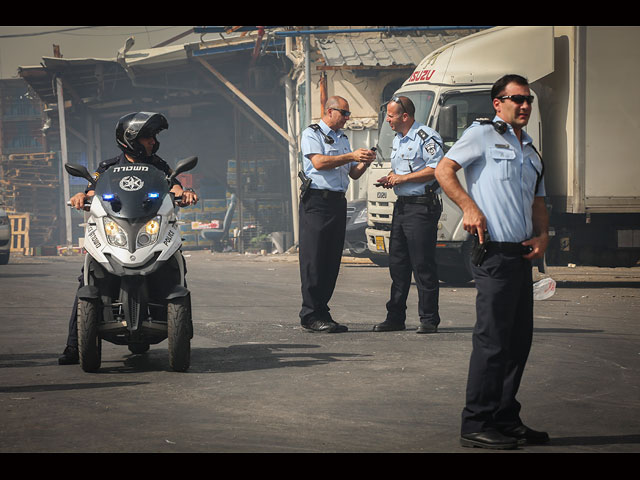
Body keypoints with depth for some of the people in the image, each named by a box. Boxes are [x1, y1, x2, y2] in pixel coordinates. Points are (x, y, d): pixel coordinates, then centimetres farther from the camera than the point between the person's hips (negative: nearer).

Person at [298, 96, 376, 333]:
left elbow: (353, 174, 21)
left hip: (338, 202, 7)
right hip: (317, 200, -7)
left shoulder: (343, 139, 22)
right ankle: (311, 315, -8)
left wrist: (364, 162, 0)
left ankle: (321, 311, 9)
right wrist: (351, 156, -18)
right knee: (314, 259, -8)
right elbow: (319, 162, -16)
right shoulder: (311, 134, 0)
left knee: (331, 260, 5)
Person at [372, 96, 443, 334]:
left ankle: (429, 319, -2)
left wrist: (403, 178, -16)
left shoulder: (426, 137, -11)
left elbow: (436, 169, -20)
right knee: (397, 263, 10)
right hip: (401, 205, 9)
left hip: (422, 206, -9)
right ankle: (395, 318, 15)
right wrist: (390, 179, 9)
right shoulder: (398, 139, 19)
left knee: (423, 265, -7)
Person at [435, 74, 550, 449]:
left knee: (520, 338, 11)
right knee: (493, 338, -9)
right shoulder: (483, 134, 0)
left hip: (521, 254, 9)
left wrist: (542, 235, 6)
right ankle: (477, 425, -5)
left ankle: (505, 419, 20)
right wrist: (469, 206, -19)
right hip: (494, 252, -9)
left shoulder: (531, 152, 23)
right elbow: (444, 170, -6)